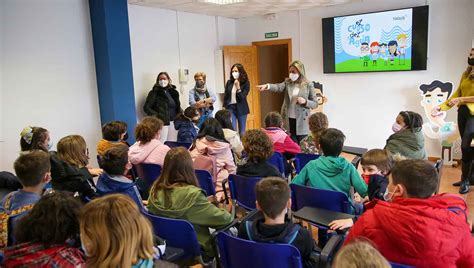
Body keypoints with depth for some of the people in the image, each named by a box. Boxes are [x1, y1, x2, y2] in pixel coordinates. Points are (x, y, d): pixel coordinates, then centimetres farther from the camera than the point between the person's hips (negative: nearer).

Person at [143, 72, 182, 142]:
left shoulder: (173, 92, 14)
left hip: (173, 122, 5)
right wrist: (156, 116, -14)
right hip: (162, 122, -5)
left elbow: (177, 107, 20)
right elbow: (146, 107, -6)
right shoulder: (154, 92, -2)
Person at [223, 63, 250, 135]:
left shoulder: (246, 83, -6)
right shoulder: (229, 82, 2)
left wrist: (238, 87, -22)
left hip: (241, 108, -1)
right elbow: (225, 96, 8)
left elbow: (242, 97, -12)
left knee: (242, 132, 7)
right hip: (230, 108, 2)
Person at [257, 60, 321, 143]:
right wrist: (267, 86, -36)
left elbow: (315, 103, 1)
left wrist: (305, 101, -19)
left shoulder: (308, 85, -1)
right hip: (288, 120, 2)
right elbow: (278, 87, -16)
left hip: (301, 121, -2)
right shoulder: (287, 82, 6)